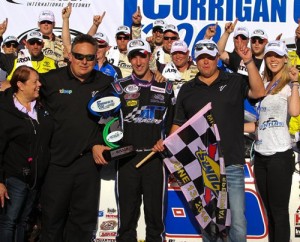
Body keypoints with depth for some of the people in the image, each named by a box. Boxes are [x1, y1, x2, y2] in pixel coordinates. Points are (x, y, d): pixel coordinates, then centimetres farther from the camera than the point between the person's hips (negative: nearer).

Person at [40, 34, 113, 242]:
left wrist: (98, 144, -1)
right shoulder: (51, 80, -2)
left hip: (89, 161, 2)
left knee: (84, 219, 12)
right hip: (57, 161, -1)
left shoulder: (106, 83, 4)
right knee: (52, 217, 8)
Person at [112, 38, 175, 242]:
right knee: (127, 214, 6)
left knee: (155, 213, 7)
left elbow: (172, 123, 13)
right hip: (127, 158, 0)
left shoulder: (165, 88, 9)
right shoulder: (120, 87, 5)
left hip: (155, 158, 1)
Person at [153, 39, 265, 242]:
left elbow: (258, 92, -13)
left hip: (231, 165, -3)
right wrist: (167, 143, -3)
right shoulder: (187, 89, 11)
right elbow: (179, 124, 13)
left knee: (237, 223, -6)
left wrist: (249, 62, -21)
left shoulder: (235, 82, 4)